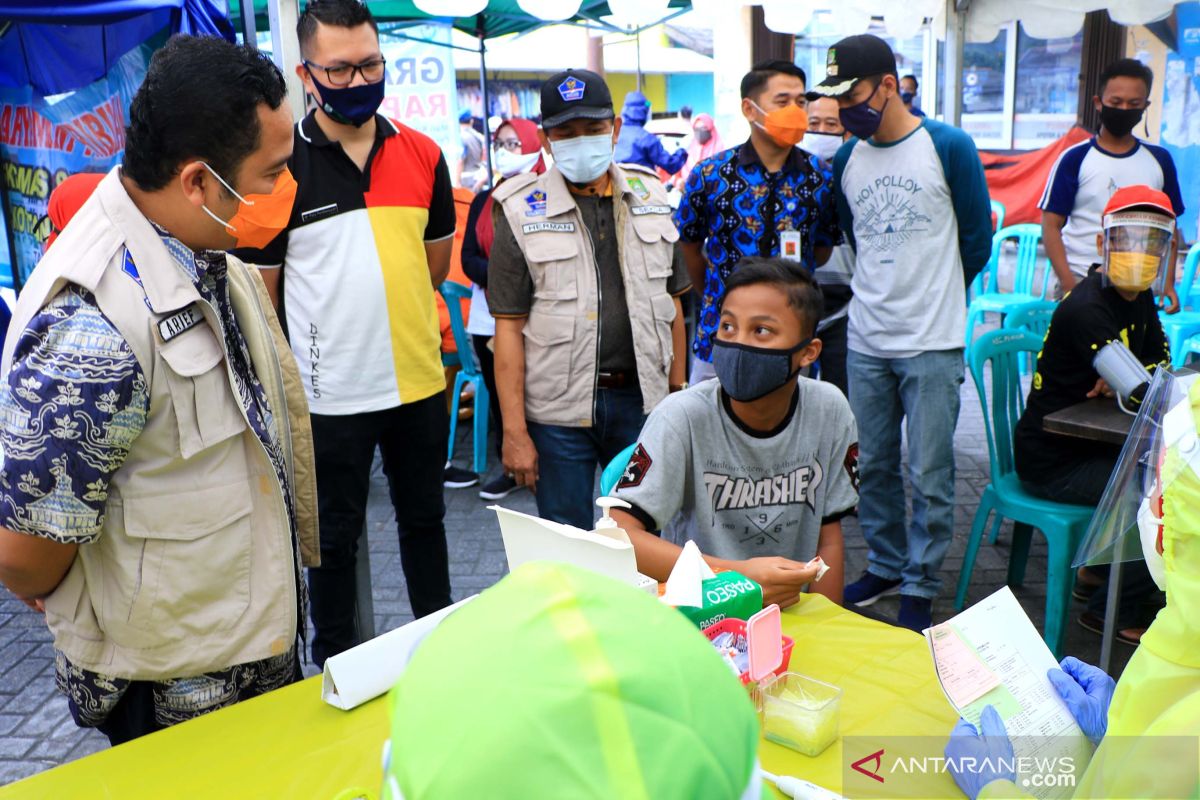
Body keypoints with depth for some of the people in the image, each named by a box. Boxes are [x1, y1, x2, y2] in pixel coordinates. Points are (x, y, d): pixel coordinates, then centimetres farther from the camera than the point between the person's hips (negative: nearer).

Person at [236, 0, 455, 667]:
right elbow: (261, 287, -3)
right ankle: (337, 664, 31)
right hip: (330, 391, -3)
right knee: (336, 537, 12)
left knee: (425, 519, 19)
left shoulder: (423, 155, 2)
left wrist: (386, 311, 10)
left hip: (419, 381, 4)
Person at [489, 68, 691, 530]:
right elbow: (509, 327, -6)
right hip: (559, 408, -3)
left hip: (642, 399, 3)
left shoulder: (649, 196, 8)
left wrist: (678, 392, 11)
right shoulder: (522, 211, -4)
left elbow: (672, 303, 13)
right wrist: (514, 430, -10)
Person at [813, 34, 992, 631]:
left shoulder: (949, 147, -5)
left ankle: (919, 587, 17)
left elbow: (977, 239, 3)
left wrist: (936, 296, 11)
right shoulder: (846, 160, 7)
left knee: (929, 475, 2)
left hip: (933, 344, -4)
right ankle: (885, 566, 31)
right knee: (872, 465, 13)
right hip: (865, 341, 4)